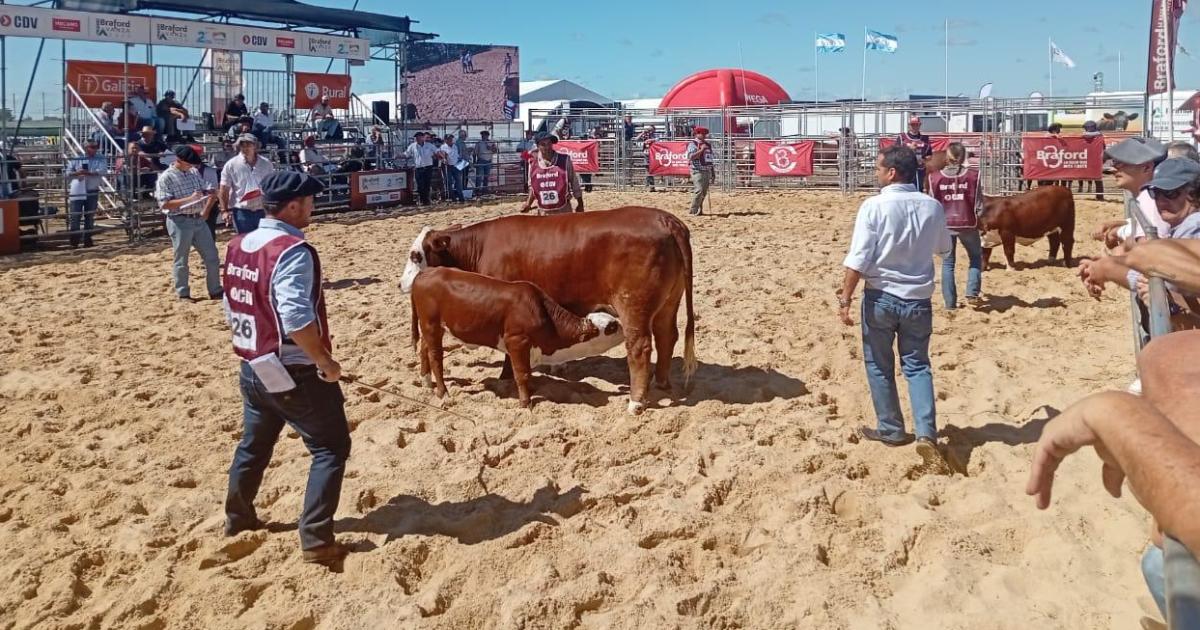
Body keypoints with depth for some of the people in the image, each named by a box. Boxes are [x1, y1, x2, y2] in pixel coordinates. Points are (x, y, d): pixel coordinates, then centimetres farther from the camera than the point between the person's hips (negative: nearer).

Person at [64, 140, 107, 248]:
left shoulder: (100, 160, 4)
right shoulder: (75, 159, 6)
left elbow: (103, 171, -13)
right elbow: (67, 172, 5)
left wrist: (88, 172, -25)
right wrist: (76, 173, -16)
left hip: (92, 192, 1)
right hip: (77, 192, -1)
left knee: (90, 216, 7)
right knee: (75, 216, -2)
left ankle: (87, 240, 16)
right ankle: (74, 241, 2)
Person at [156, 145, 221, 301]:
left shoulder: (194, 173, 10)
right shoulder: (166, 178, -10)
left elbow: (204, 192, 20)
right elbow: (164, 204, -16)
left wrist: (204, 211, 0)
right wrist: (189, 199, -24)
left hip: (199, 220, 6)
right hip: (180, 222, -6)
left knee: (212, 256, 7)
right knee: (181, 260, 4)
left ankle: (215, 291, 16)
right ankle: (182, 293, 15)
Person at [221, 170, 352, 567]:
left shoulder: (238, 247, 6)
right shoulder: (292, 250, -21)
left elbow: (231, 307, 14)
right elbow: (296, 317, -31)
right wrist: (325, 361, -20)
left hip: (253, 367, 9)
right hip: (295, 372, -8)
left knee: (253, 446, 25)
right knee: (331, 448, 3)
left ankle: (237, 519, 41)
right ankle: (316, 541, 2)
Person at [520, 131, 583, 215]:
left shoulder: (565, 160, -5)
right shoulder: (533, 163, 0)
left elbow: (574, 183, 2)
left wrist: (580, 205, 5)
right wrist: (528, 204, 2)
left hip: (563, 211, -2)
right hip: (543, 213, 2)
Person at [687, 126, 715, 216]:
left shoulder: (708, 145, 16)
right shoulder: (693, 144, -5)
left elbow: (710, 159, 21)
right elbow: (691, 157, -20)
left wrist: (712, 173, 19)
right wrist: (701, 150, -22)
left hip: (707, 171, 7)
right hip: (697, 171, -7)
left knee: (704, 192, 10)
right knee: (699, 190, -16)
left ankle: (699, 209, 21)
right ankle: (693, 211, -10)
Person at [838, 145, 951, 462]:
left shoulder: (874, 206, -14)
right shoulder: (932, 206, -1)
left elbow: (858, 259, -17)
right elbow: (943, 248, 15)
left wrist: (845, 298, -11)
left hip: (881, 297, -3)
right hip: (918, 298, 3)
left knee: (879, 365, 13)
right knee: (917, 365, 13)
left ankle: (891, 430, 23)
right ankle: (927, 433, 1)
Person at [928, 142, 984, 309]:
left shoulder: (935, 177, -7)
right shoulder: (972, 175, -9)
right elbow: (979, 204, -5)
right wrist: (978, 217, 15)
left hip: (945, 225, 1)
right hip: (968, 224, -1)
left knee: (947, 263, 13)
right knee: (976, 257, 22)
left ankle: (950, 302, 13)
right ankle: (972, 293, 9)